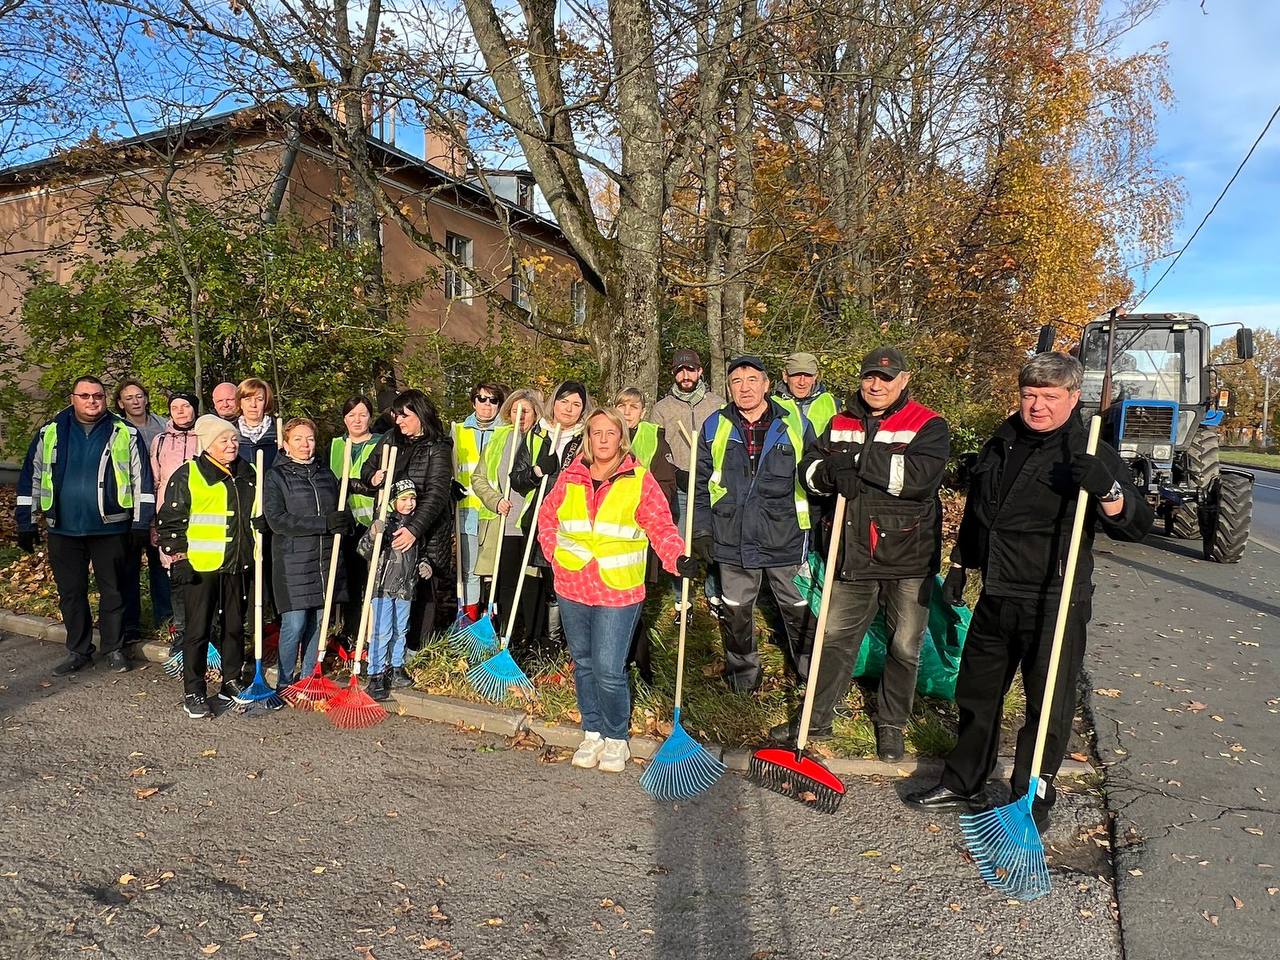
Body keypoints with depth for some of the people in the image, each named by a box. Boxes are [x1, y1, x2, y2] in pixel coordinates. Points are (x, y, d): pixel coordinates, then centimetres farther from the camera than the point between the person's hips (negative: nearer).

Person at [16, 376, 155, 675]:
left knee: (112, 591, 8)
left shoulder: (126, 433, -1)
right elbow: (31, 477, 9)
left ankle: (114, 648, 21)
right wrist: (26, 524, 7)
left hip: (110, 528, -2)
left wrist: (142, 521, -4)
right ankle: (78, 651, 25)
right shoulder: (50, 433, 5)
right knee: (70, 592, 11)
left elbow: (142, 479, -1)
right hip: (63, 529, 2)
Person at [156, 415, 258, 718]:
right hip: (200, 567, -5)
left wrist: (256, 556, 18)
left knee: (234, 626, 13)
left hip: (237, 567, 5)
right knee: (198, 630, 0)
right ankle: (193, 693, 10)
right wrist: (177, 559, -10)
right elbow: (169, 520, -5)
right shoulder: (187, 475, -5)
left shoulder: (248, 474, 11)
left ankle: (231, 684, 26)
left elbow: (256, 515, 23)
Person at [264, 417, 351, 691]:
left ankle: (309, 679, 23)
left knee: (318, 622, 9)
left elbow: (342, 514, 20)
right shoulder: (276, 477, -1)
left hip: (325, 560, 5)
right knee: (294, 625, -5)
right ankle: (285, 684, 12)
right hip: (292, 562, -5)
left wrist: (345, 523, -6)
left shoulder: (326, 474, 14)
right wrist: (325, 524, -20)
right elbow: (277, 520, -13)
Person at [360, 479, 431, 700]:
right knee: (382, 632, -5)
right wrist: (373, 535, -34)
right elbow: (364, 551, -16)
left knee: (400, 631, 16)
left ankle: (396, 668, 31)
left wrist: (423, 565, 6)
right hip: (383, 585, -6)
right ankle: (376, 676, 4)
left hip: (406, 587, 6)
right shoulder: (385, 523, -10)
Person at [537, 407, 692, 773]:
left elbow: (661, 527, -6)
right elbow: (546, 516, 18)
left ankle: (616, 738, 16)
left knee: (609, 670, -6)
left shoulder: (640, 479, -3)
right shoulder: (570, 477, 6)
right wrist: (555, 552, 5)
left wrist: (678, 559, -22)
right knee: (584, 664, 14)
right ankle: (592, 733, 31)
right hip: (572, 587, 4)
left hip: (618, 591, -4)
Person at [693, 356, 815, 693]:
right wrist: (701, 531, 2)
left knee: (800, 611, 10)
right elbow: (701, 485, 7)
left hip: (786, 540, -1)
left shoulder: (795, 425, -1)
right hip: (733, 541, 1)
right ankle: (742, 674, 36)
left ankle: (811, 674, 33)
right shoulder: (714, 427, 2)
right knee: (736, 612, 14)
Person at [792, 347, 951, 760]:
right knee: (836, 637, 12)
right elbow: (809, 467, 5)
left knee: (904, 647, 11)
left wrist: (858, 459, -23)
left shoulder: (928, 425, -7)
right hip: (853, 554, 3)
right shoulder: (841, 423, 9)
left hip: (908, 557, -3)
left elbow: (922, 475, -24)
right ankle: (817, 718, 26)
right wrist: (831, 473, -19)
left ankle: (891, 725, 31)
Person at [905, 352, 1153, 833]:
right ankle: (962, 784, 32)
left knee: (1048, 705, 4)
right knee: (976, 692, 16)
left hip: (1055, 604, -6)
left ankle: (1032, 799, 21)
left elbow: (1137, 524, -15)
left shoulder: (1090, 454, -8)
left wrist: (1108, 489, -34)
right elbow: (974, 513, 21)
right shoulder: (1000, 445, 10)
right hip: (996, 598, 6)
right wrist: (958, 566, 20)